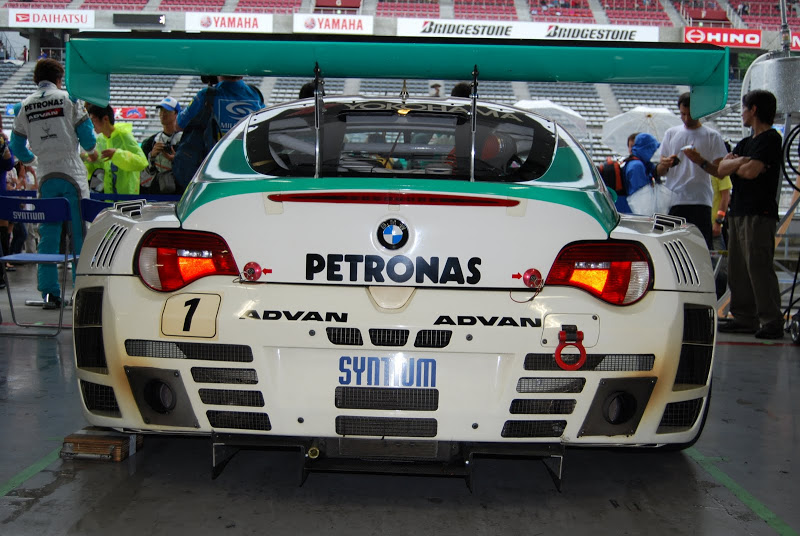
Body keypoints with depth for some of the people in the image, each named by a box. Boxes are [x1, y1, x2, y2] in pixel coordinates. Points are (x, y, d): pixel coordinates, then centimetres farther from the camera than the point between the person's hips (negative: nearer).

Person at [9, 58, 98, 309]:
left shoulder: (25, 106, 10)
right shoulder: (68, 99, 0)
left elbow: (17, 147, 14)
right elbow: (87, 136, -1)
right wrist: (92, 152, 21)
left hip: (46, 177, 3)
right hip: (72, 174, -3)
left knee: (48, 235, 6)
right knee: (80, 232, 1)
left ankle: (50, 292, 4)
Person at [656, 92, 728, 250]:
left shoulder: (712, 136, 6)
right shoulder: (670, 133, 16)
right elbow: (659, 172, 16)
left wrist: (700, 161, -17)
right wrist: (665, 164, -7)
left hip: (700, 202, -3)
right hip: (672, 201, 3)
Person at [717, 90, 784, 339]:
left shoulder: (771, 139, -6)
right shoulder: (746, 142, 22)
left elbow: (751, 171, -19)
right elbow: (721, 168, 11)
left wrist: (733, 165, 2)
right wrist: (740, 161, -8)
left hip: (759, 214, -9)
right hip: (738, 212, 9)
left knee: (758, 266, -12)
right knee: (737, 269, 8)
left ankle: (772, 322, -8)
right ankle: (745, 318, 14)